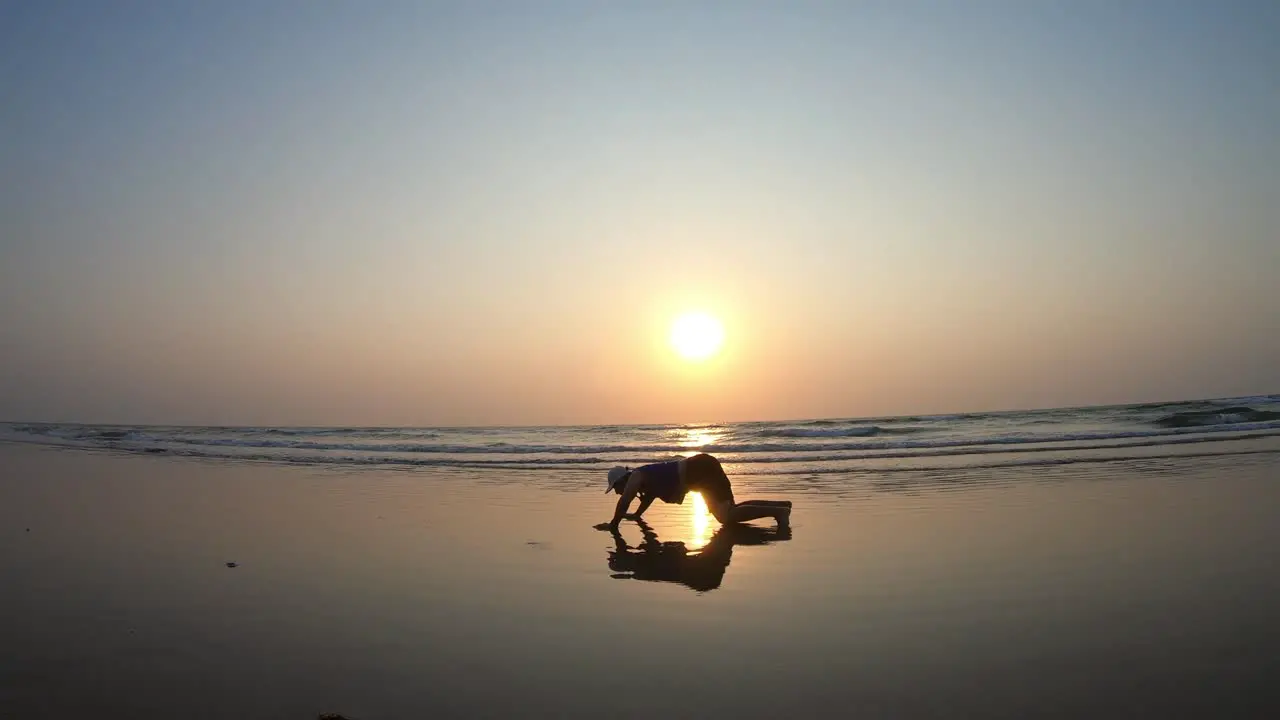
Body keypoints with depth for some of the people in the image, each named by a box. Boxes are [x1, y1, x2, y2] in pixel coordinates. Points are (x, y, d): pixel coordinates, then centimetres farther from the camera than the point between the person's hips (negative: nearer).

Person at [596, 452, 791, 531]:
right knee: (730, 511, 17)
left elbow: (624, 502, -15)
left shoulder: (635, 477, -5)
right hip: (702, 470, 10)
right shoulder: (643, 479, 21)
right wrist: (637, 515, 47)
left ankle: (777, 511, -21)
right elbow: (650, 495, 41)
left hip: (701, 469, -10)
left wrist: (613, 524, -6)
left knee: (726, 517, -20)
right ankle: (781, 505, 17)